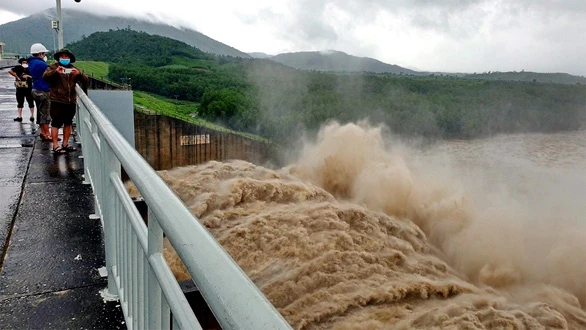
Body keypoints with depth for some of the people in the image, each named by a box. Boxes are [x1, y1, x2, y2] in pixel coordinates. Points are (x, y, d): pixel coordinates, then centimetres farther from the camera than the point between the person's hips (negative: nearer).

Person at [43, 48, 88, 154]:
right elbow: (45, 76, -14)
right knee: (56, 123, -4)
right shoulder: (53, 67, 4)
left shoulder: (73, 69, 15)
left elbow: (86, 81, 5)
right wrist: (56, 71, -30)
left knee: (68, 123, 11)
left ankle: (65, 144, 21)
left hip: (71, 101, 5)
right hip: (57, 101, -5)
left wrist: (79, 74, -15)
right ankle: (55, 146, -1)